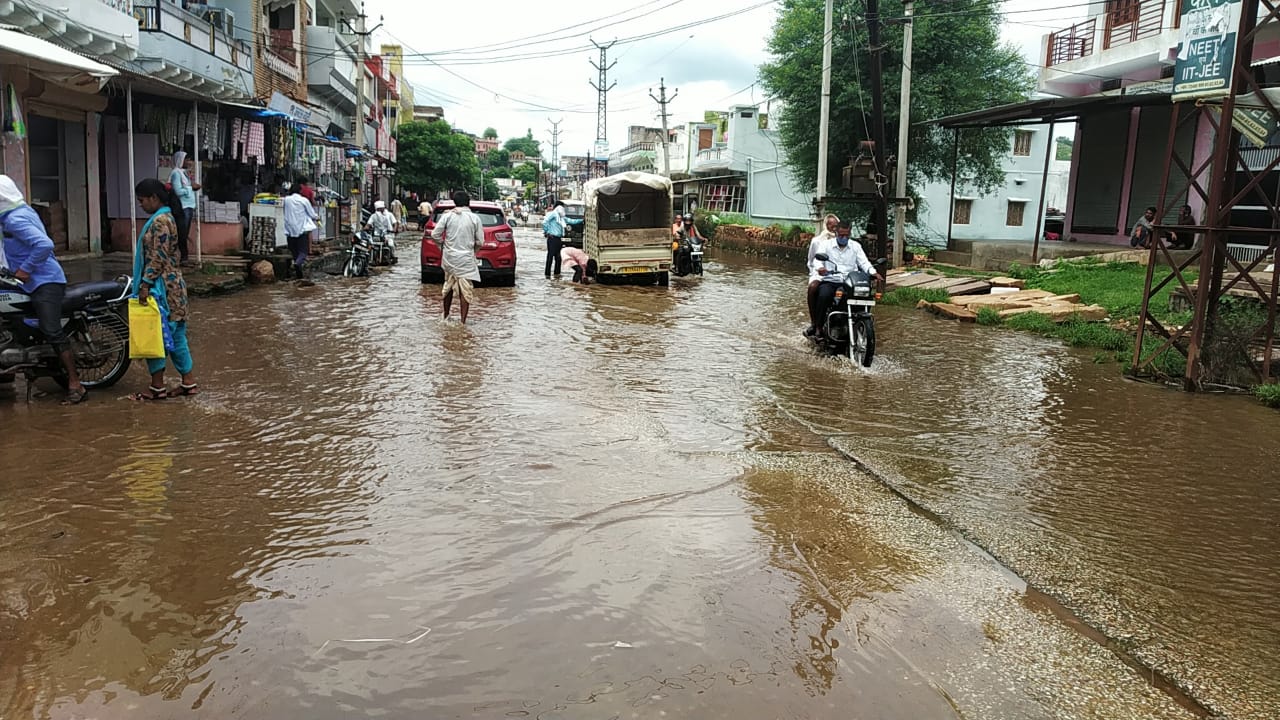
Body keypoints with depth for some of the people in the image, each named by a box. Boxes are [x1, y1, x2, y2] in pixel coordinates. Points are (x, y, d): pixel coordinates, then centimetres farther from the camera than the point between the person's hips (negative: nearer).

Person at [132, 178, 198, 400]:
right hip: (171, 286, 10)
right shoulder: (164, 218, 16)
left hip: (162, 287, -10)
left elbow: (158, 258, -20)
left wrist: (145, 284, -19)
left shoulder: (160, 221, -15)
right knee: (175, 335, 10)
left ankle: (157, 387, 3)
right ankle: (188, 382, 13)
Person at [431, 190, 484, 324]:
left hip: (449, 257, 3)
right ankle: (463, 322, -3)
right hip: (466, 259, -3)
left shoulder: (447, 216, -2)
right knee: (466, 290, 0)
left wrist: (442, 246, 13)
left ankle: (446, 316, 31)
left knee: (448, 287, 20)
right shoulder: (474, 218, -5)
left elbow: (435, 234, -4)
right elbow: (480, 241, -3)